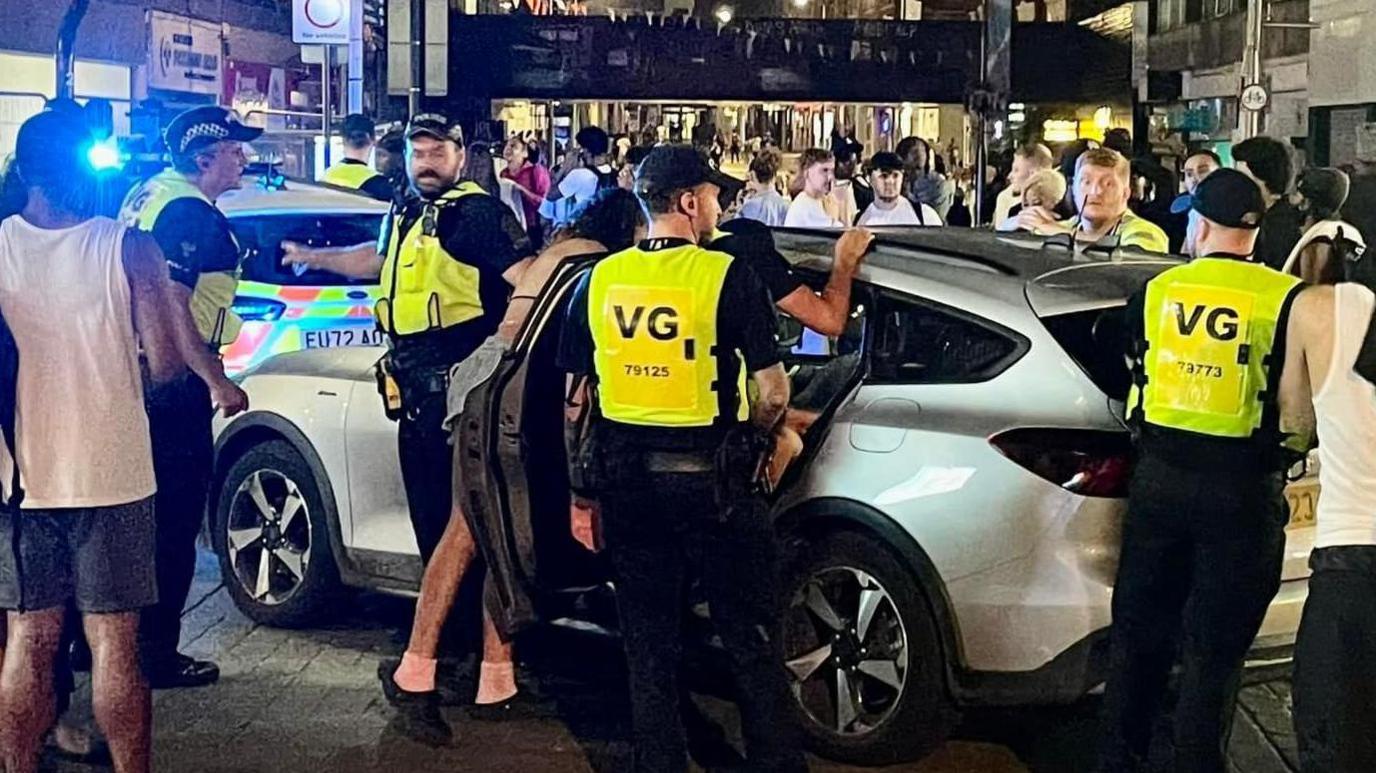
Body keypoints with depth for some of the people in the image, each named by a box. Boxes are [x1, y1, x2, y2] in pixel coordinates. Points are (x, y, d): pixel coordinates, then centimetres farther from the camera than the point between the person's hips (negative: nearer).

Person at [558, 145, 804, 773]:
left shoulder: (598, 281, 3)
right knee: (751, 642, 8)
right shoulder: (728, 277, -11)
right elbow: (773, 393, -12)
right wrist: (749, 438, 8)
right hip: (708, 478, -4)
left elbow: (575, 398, 8)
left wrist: (581, 486, 16)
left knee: (648, 644, 15)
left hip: (626, 478, 4)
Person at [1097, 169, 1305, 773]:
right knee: (1213, 648, 6)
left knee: (1139, 629, 16)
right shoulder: (1284, 298, -10)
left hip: (1159, 475, 3)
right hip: (1241, 488, -3)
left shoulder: (1157, 290, 1)